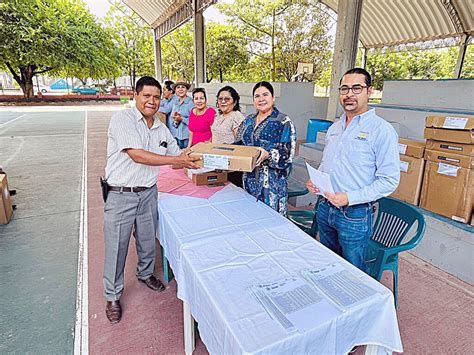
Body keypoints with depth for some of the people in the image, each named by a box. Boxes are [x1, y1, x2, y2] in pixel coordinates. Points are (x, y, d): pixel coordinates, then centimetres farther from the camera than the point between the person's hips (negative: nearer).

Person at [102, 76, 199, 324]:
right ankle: (113, 296, 28)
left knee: (148, 240, 20)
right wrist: (176, 159, -23)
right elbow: (137, 155, -23)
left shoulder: (162, 129, 7)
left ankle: (145, 273, 47)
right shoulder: (122, 119, -13)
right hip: (121, 195, -5)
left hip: (148, 193, 5)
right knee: (116, 247, 7)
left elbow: (178, 157, 14)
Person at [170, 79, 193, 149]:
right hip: (176, 136, 5)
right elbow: (172, 122, 14)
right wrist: (176, 122, -6)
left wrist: (182, 119, -18)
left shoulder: (191, 102, -7)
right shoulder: (175, 103, 13)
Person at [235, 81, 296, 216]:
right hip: (249, 179, 6)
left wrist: (268, 155, -31)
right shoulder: (249, 120, 11)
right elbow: (238, 144, 15)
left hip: (271, 182, -5)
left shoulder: (284, 122, -7)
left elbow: (287, 155, -14)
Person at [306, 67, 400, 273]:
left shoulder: (382, 130, -13)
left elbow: (389, 180, -16)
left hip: (355, 214, -6)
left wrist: (350, 198, -24)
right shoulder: (334, 128, 9)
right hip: (325, 208, 7)